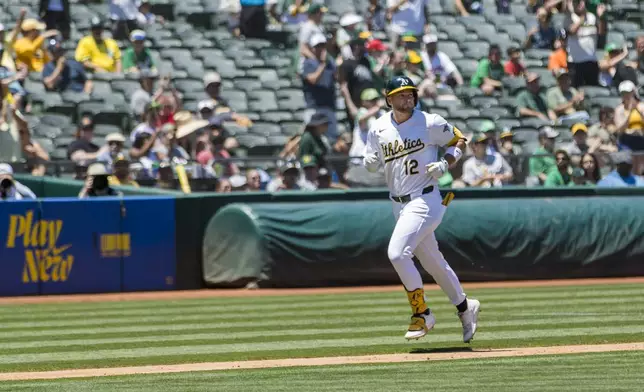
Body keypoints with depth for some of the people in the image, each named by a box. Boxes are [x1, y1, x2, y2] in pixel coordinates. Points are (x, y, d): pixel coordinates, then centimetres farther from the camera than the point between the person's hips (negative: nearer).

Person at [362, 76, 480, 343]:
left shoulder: (430, 123, -9)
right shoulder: (379, 129, 3)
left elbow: (459, 140, 3)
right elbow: (371, 165, 12)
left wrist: (445, 163, -14)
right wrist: (371, 160, -12)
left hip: (425, 200, -6)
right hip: (399, 204, 6)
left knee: (397, 253, -20)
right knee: (433, 262, 16)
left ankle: (421, 314, -6)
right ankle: (465, 307, 35)